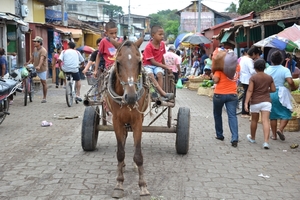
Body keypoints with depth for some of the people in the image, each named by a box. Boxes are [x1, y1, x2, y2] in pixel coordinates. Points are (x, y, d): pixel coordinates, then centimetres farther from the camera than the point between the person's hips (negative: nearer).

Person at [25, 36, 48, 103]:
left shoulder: (43, 50, -19)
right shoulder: (35, 49, 7)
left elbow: (42, 59, -34)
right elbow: (32, 56, 22)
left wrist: (39, 66, -48)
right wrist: (28, 62, 12)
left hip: (42, 68, -7)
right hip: (35, 68, 7)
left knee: (44, 83, 1)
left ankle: (44, 98, 9)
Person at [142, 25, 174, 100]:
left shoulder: (162, 44, 2)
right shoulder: (148, 47, -17)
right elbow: (152, 61, -19)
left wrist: (164, 66, 21)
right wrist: (165, 67, -19)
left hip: (158, 65, 5)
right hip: (148, 65, -4)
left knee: (160, 74, -29)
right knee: (150, 75, -35)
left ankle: (160, 94, -35)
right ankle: (164, 93, -47)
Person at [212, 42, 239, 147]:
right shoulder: (237, 65, 4)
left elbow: (216, 80, -15)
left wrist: (213, 76, 6)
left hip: (219, 94, -3)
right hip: (232, 94, 3)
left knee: (217, 115, 17)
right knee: (232, 116, -3)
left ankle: (219, 135, 26)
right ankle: (234, 138, -15)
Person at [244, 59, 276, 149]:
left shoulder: (253, 78, -9)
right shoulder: (269, 77, 1)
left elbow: (250, 91, -14)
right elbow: (273, 89, 7)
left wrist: (246, 103, -16)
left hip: (255, 102, -1)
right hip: (266, 101, 2)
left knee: (254, 120, 16)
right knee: (265, 121, -6)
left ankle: (252, 138, 35)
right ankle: (266, 142, -17)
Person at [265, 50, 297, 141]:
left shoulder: (267, 70, 1)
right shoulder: (285, 70, -9)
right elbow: (290, 82, -20)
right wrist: (293, 88, -1)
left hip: (270, 94, 4)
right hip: (281, 94, -3)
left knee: (273, 115, 12)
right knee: (286, 113, 8)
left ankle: (274, 135, 15)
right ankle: (280, 129, -13)